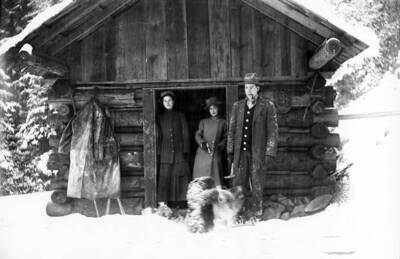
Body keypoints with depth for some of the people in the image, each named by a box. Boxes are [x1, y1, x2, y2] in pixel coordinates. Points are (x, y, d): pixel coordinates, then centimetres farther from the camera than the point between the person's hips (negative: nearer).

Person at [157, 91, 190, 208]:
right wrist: (158, 152, 1)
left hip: (179, 151, -1)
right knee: (165, 178, -6)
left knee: (179, 178, -4)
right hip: (165, 153, 1)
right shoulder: (160, 117, 14)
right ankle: (164, 204, -7)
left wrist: (185, 150, -2)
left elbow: (185, 134, 7)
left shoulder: (180, 116, 11)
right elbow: (158, 136, 11)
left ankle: (180, 203, -1)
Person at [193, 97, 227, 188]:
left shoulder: (223, 123, 10)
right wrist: (202, 143, -12)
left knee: (216, 179, -11)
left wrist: (219, 146, -8)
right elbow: (197, 135, 8)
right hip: (202, 153, 2)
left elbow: (225, 138, 9)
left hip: (216, 154, -1)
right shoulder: (203, 122, 14)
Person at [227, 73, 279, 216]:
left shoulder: (268, 106, 0)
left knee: (255, 180, -2)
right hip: (240, 151, 3)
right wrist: (230, 150, 10)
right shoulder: (237, 106, 12)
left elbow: (273, 131, -1)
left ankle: (259, 210, 11)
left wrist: (269, 153, -7)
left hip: (257, 151, -3)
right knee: (237, 181, 1)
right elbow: (232, 130, 15)